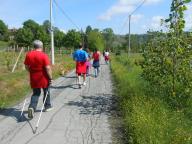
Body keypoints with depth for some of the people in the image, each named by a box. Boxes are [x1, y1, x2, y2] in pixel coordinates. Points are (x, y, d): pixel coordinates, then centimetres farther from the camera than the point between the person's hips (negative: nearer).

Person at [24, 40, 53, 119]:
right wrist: (50, 77, -10)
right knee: (46, 91, 18)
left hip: (34, 78, 3)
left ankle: (32, 107, -7)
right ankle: (47, 106, 31)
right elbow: (48, 68, -19)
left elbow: (26, 66, 5)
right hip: (44, 78, -3)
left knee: (35, 93, 14)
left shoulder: (28, 54, -1)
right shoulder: (44, 55, -16)